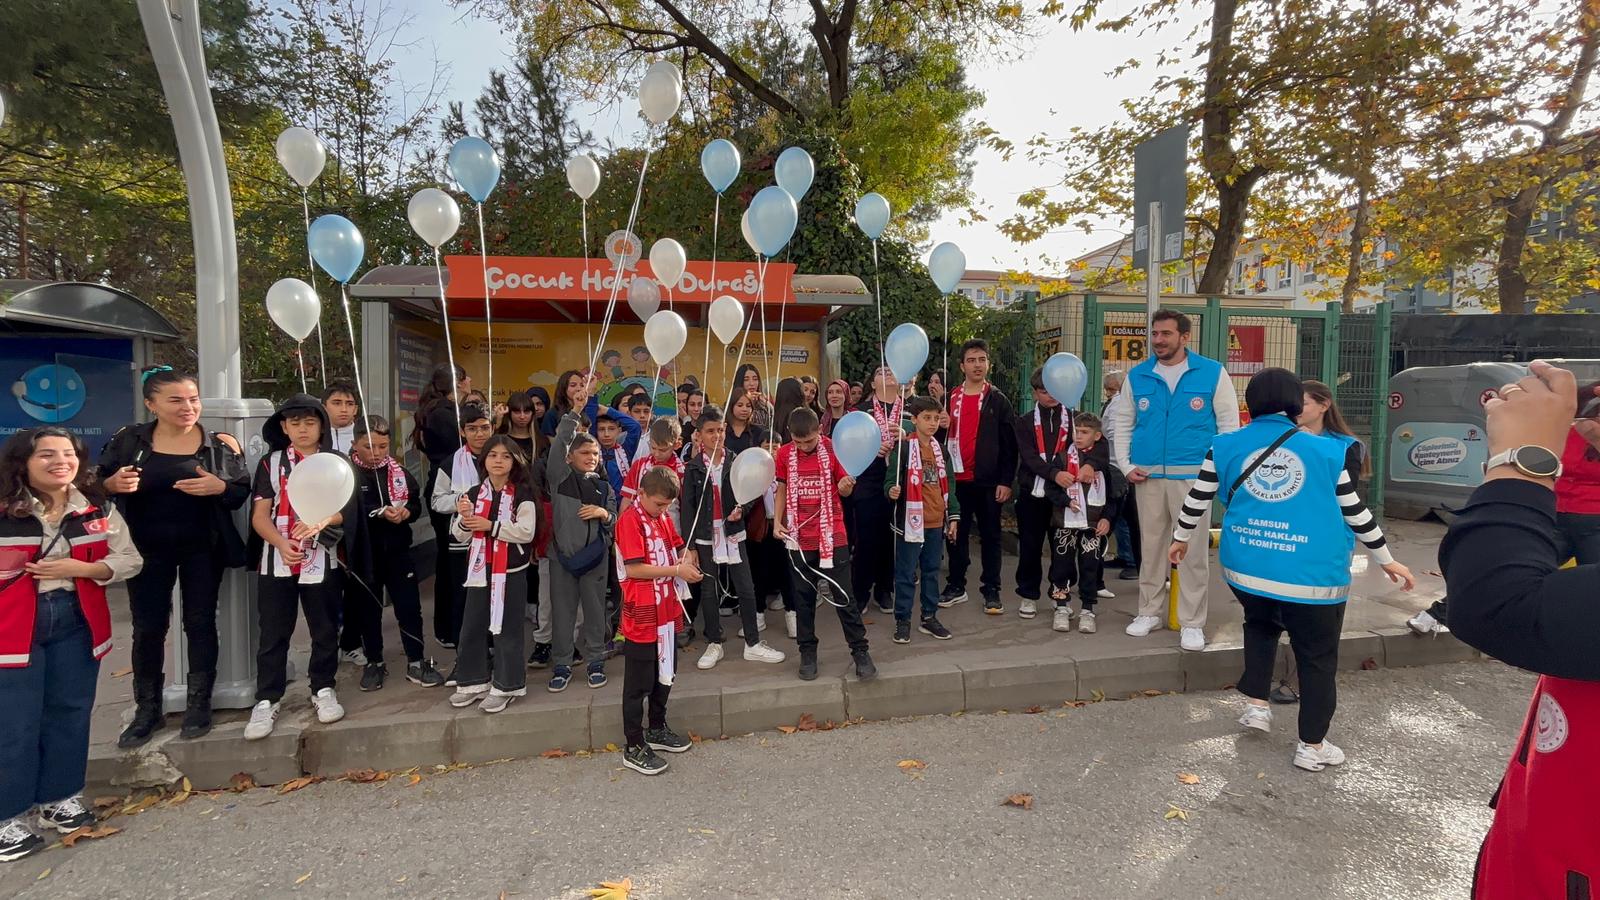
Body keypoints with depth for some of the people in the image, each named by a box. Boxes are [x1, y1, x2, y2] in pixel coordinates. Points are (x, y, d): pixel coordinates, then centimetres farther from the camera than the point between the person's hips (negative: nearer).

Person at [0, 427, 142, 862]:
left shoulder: (98, 511, 1)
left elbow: (129, 561, 1)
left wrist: (77, 568, -13)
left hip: (76, 621, 4)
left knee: (70, 712, 13)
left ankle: (59, 798, 30)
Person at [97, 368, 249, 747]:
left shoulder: (220, 443, -4)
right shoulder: (128, 440, -2)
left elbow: (243, 492, -1)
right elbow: (96, 487, 5)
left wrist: (219, 486, -22)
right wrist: (113, 484, -17)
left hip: (203, 549, -1)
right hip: (147, 549, 1)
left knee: (200, 623, 6)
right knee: (147, 628, 6)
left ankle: (199, 703, 19)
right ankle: (147, 709, 20)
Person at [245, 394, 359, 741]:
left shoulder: (336, 462, 5)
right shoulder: (270, 463, 6)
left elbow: (344, 510, -3)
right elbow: (260, 516, 0)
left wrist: (319, 522, -23)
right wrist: (280, 543, -18)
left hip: (323, 560, 0)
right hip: (277, 560, 0)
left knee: (324, 629, 8)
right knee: (273, 633, 5)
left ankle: (323, 690, 23)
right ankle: (266, 700, 15)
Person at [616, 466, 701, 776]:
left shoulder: (663, 517, 8)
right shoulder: (630, 520, -16)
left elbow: (676, 547, 20)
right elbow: (634, 568, -23)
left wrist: (686, 558, -3)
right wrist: (677, 570, -22)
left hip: (667, 610, 8)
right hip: (642, 615, -8)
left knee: (665, 673, 21)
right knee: (638, 683, 3)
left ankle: (657, 730, 38)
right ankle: (633, 747, 15)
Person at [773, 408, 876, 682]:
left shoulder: (833, 450, -8)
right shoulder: (784, 454, -1)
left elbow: (844, 491, -2)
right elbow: (782, 490, 10)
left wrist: (846, 486, -25)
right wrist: (777, 521, 0)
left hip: (832, 536, -2)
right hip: (799, 538, 2)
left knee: (844, 597, 3)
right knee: (803, 598, 12)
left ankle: (860, 651, 16)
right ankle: (808, 652, 26)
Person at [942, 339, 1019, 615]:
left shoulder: (998, 400, 2)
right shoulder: (951, 399, 8)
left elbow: (1009, 444, -1)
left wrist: (1006, 481, -7)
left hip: (988, 481, -2)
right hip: (957, 480, 2)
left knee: (990, 537, 5)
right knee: (957, 535, 9)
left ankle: (991, 591, 13)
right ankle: (956, 586, 20)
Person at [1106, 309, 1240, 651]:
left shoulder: (1212, 373, -1)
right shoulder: (1137, 376, 6)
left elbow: (1228, 424, 2)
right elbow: (1122, 423, 13)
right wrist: (1125, 465, 4)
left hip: (1193, 475, -3)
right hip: (1147, 476, 3)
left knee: (1194, 550, 0)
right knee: (1150, 546, 12)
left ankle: (1192, 623, 12)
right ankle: (1150, 612, 25)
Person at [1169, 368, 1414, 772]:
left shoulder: (1225, 446, 2)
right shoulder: (1327, 451, -1)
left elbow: (1198, 498, 8)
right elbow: (1355, 511, 6)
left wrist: (1181, 538, 23)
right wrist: (1386, 559, 19)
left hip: (1246, 567, 3)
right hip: (1312, 575, -2)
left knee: (1260, 624, 31)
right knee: (1317, 657, 13)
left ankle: (1256, 704, 27)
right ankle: (1312, 746, 22)